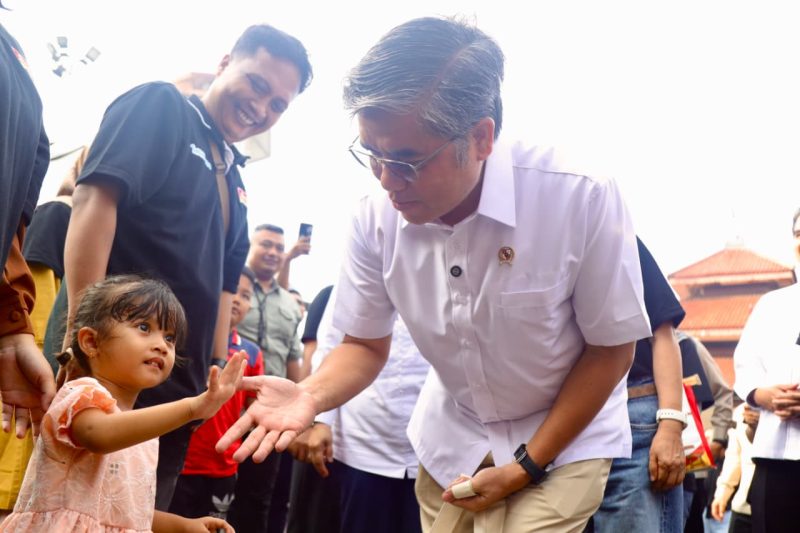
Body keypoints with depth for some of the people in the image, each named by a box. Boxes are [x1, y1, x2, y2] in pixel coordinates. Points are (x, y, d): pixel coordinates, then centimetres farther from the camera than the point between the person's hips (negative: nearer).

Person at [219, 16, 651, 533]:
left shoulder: (583, 197, -28)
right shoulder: (376, 218, -18)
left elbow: (611, 348, -16)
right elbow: (366, 345, -3)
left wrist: (526, 466, -15)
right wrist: (310, 395, -24)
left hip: (565, 438, -3)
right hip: (452, 438, 3)